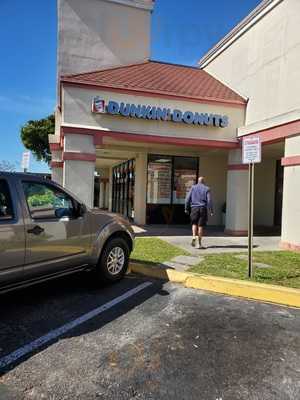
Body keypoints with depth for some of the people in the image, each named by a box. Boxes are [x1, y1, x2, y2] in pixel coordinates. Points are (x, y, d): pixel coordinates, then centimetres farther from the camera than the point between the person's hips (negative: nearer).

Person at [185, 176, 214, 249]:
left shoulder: (193, 187, 8)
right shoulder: (207, 189, 4)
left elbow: (187, 199, 3)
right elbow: (209, 200, -5)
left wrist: (186, 208, 10)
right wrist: (211, 211, -3)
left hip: (194, 208, 1)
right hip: (203, 208, -1)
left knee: (194, 223, 16)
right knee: (201, 225, 3)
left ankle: (194, 237, -7)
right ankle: (199, 243, 3)